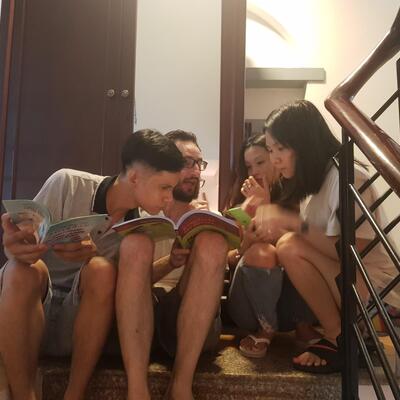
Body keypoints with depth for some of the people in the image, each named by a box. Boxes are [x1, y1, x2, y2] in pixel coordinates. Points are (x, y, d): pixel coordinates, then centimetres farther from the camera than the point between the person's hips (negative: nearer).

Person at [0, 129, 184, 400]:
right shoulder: (67, 184, -13)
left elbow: (122, 282, -9)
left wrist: (93, 257, -32)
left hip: (80, 319, 2)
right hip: (26, 310, -1)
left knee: (102, 271, -28)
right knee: (25, 270, -32)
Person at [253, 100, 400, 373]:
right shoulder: (319, 180, 9)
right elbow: (316, 244, 6)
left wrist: (291, 221, -27)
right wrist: (274, 224, -9)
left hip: (375, 290, -9)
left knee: (290, 247, -26)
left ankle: (340, 338, -9)